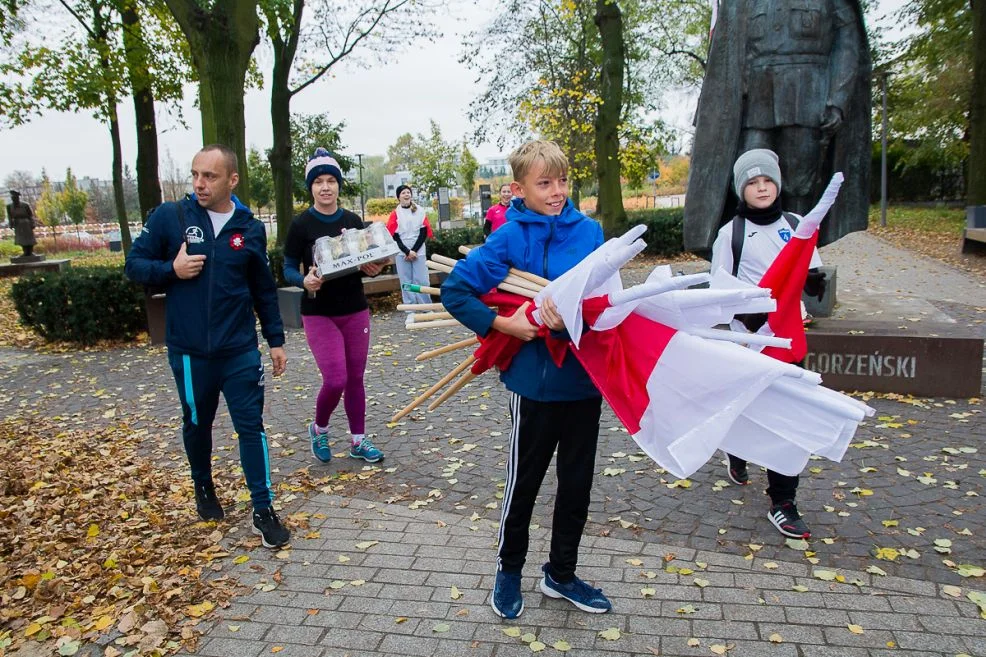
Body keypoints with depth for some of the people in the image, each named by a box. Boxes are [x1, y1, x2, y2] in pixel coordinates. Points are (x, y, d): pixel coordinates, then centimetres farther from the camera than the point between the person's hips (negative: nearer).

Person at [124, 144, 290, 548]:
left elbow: (264, 290, 9)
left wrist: (276, 340, 10)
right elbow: (134, 264, 3)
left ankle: (263, 511, 10)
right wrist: (171, 269, -17)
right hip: (189, 352, 0)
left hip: (240, 350, 0)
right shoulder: (169, 218, -4)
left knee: (251, 426, 0)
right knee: (197, 424, 17)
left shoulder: (250, 229, 1)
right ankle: (203, 487, 42)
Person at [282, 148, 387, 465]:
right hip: (319, 314, -3)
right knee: (335, 380, -9)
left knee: (355, 378, 8)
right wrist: (305, 281, -26)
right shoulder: (301, 225, -6)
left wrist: (373, 269, -12)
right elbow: (289, 269, -5)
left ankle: (358, 440, 23)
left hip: (355, 311, 4)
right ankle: (319, 429, 20)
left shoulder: (353, 221, 3)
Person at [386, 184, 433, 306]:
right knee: (406, 282, 3)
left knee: (422, 281, 0)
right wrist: (407, 251, -10)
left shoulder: (420, 211, 5)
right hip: (402, 253, 0)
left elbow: (424, 233, 2)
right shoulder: (395, 214, 1)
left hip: (419, 252, 1)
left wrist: (414, 250, -8)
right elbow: (395, 236, -2)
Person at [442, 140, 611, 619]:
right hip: (537, 380, -4)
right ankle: (509, 569, 38)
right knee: (524, 480, 14)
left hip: (586, 376, 4)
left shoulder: (589, 231, -1)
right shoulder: (511, 238, -11)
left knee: (577, 482, 17)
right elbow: (454, 290, -10)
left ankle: (561, 573, 38)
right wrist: (505, 324, -17)